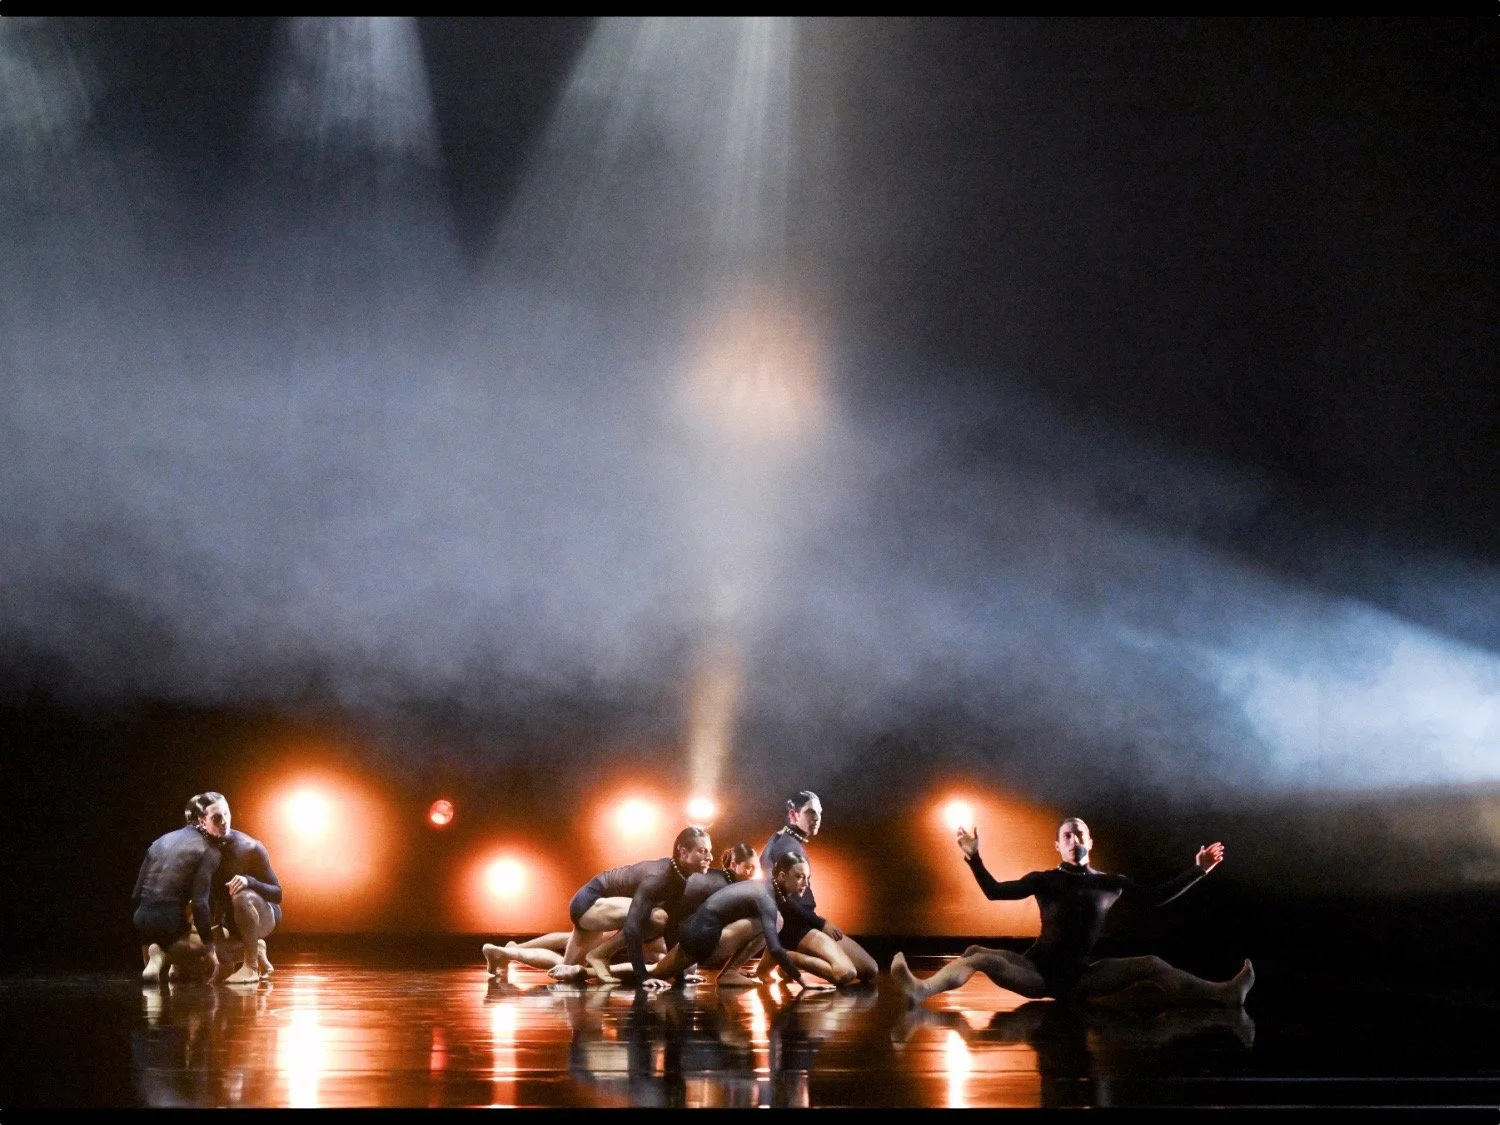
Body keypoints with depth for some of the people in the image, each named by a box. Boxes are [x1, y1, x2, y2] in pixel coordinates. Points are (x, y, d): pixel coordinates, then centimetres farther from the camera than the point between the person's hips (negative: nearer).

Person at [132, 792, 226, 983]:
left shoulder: (162, 841, 15)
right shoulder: (208, 851, -6)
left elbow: (136, 894, 15)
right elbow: (199, 903, -15)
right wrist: (209, 948, -11)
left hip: (142, 919, 8)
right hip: (171, 922, -8)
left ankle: (155, 950, 6)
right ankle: (170, 952, -10)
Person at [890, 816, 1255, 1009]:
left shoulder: (1110, 883, 10)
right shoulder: (1044, 880, 6)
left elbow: (1157, 896, 9)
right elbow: (994, 892, -1)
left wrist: (1197, 870, 3)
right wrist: (974, 858, -12)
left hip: (1081, 975, 1)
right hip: (1039, 971, -1)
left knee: (1151, 966, -20)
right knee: (978, 954, -26)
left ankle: (1223, 994, -38)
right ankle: (922, 990, -50)